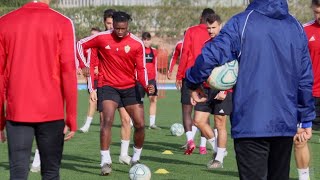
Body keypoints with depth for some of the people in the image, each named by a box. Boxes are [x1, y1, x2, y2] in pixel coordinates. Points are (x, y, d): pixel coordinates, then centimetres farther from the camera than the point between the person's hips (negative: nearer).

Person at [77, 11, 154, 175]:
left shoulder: (137, 44, -7)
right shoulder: (102, 38, -8)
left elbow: (141, 69, -3)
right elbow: (81, 44, 7)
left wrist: (146, 86, -19)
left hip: (130, 87, 2)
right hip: (108, 86, -2)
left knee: (140, 124, 0)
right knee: (107, 120, -20)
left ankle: (136, 158, 22)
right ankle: (105, 161, -15)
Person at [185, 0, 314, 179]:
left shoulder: (241, 23, -5)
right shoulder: (296, 27, 9)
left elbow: (210, 57, -13)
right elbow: (306, 78, 11)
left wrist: (194, 84, 5)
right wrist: (307, 120, 18)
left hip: (250, 123, -4)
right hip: (285, 124, 5)